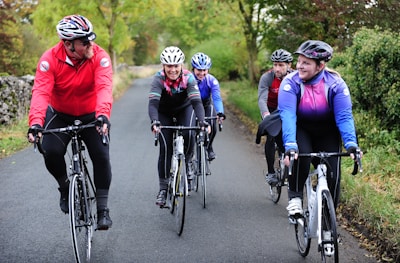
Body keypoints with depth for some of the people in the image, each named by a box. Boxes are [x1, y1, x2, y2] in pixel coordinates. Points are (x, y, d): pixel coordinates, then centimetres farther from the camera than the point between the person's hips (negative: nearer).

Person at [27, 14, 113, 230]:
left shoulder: (99, 56, -24)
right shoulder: (50, 59, -23)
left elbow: (104, 87, -37)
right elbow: (41, 92, -33)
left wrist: (103, 115, -56)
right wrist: (36, 123, -49)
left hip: (91, 116, 0)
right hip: (60, 115, 0)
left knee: (101, 156, -16)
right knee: (50, 151, -22)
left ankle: (102, 208, -1)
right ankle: (65, 186, 10)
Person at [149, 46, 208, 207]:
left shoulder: (188, 78, -28)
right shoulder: (158, 79, -30)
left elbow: (196, 101, -37)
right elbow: (153, 103, -40)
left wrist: (202, 121, -54)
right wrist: (154, 122, -58)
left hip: (184, 109, 1)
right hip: (164, 112, 0)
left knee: (189, 134, -28)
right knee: (165, 147, -14)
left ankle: (187, 163, 3)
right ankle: (163, 189, -5)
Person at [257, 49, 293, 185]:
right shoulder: (267, 78, -25)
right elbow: (262, 99, -35)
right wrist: (266, 114, -54)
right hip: (271, 110, -2)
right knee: (271, 137, -17)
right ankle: (270, 172, -8)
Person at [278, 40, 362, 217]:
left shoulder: (336, 84, -20)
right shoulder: (291, 82, -23)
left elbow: (344, 116, -25)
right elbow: (288, 115, -34)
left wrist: (351, 144, -41)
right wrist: (290, 145, -49)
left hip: (327, 133, 1)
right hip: (300, 129, -1)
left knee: (332, 175, -11)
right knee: (300, 154, -33)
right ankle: (295, 198, -13)